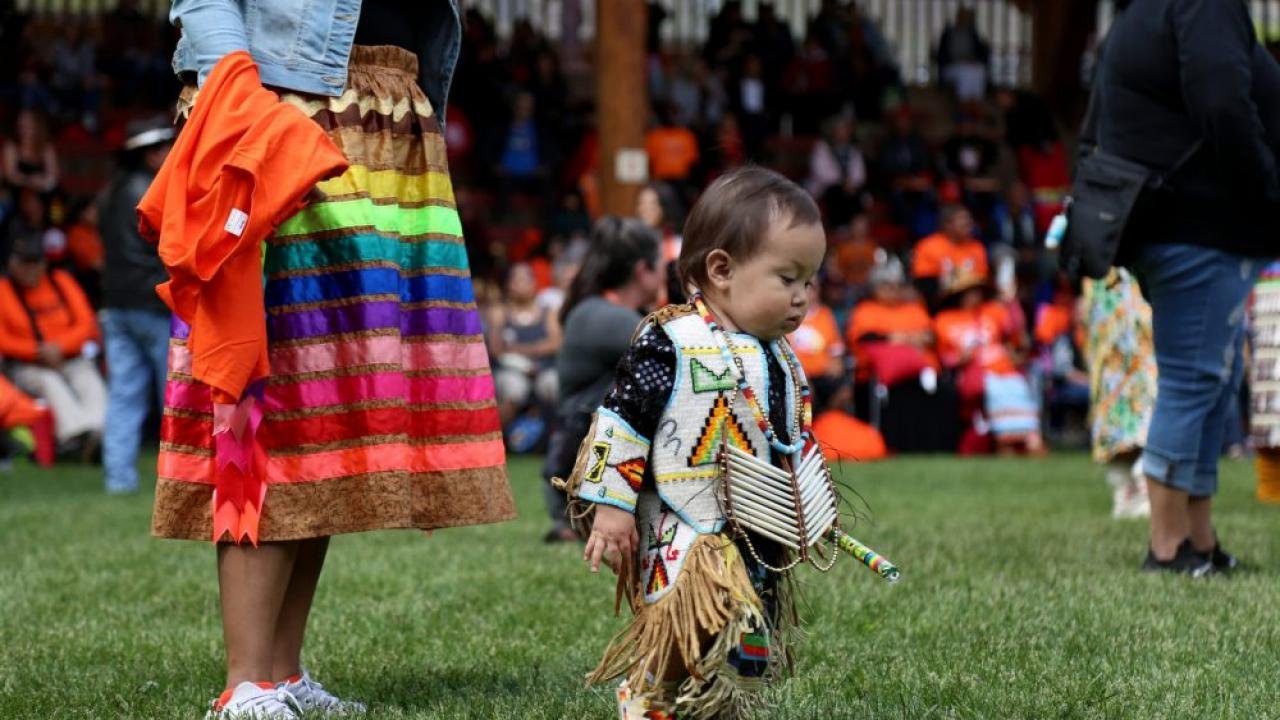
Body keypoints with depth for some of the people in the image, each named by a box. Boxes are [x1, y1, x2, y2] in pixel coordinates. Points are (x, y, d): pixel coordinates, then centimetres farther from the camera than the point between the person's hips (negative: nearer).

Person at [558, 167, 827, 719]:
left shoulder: (778, 360, 14)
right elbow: (622, 419, -11)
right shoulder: (671, 343, -11)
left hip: (758, 545, 8)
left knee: (746, 663, 11)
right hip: (684, 543, -8)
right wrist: (611, 506, -12)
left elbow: (797, 444, 26)